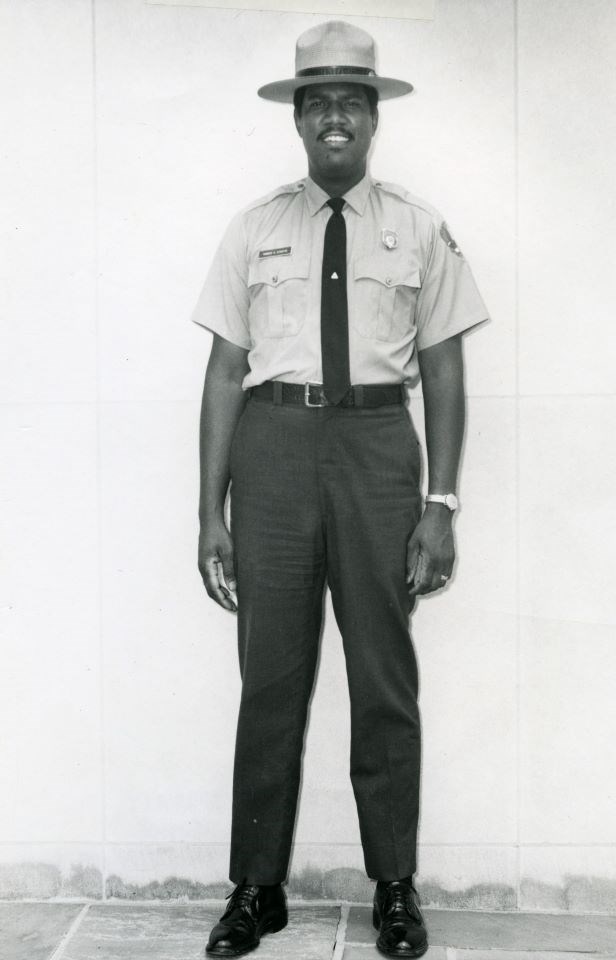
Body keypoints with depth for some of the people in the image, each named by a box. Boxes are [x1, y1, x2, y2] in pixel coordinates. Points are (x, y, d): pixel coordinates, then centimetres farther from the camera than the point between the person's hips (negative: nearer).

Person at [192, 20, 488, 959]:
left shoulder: (419, 229, 7)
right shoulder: (254, 229, 8)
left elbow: (444, 370, 4)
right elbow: (225, 370, 5)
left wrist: (440, 502, -4)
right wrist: (211, 510, -1)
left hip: (378, 442, 0)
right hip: (273, 440, 1)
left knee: (386, 676, 6)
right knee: (271, 675, 4)